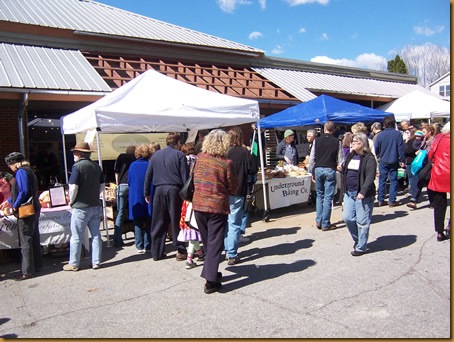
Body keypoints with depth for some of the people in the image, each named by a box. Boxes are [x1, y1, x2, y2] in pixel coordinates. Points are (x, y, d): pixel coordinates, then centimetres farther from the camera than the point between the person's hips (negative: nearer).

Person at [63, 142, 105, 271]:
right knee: (96, 235, 11)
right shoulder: (96, 166, 6)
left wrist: (71, 201, -2)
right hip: (96, 206, 6)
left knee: (76, 237, 6)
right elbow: (102, 186, 10)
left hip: (81, 207, -6)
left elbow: (73, 187, -16)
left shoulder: (77, 166, -12)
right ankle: (96, 262, 16)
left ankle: (74, 264, 15)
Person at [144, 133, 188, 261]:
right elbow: (185, 176, -7)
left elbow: (148, 175, 10)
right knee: (177, 222, 5)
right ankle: (181, 251, 9)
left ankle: (157, 252, 17)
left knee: (158, 223, 10)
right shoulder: (179, 155, -3)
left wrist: (146, 193, 14)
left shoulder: (156, 155, 10)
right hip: (174, 189, -4)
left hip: (159, 190, 4)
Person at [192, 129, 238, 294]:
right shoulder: (226, 163, -14)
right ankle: (210, 280, 2)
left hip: (199, 205, 5)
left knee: (207, 242, 19)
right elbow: (233, 187, -4)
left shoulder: (200, 158, -1)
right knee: (215, 243, 3)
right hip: (217, 206, -4)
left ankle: (209, 272, 31)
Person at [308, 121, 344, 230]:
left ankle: (318, 221, 15)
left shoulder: (317, 140, 2)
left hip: (318, 169, 2)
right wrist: (339, 166, 19)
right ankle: (325, 224, 6)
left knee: (319, 196, 17)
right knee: (328, 198, 3)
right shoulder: (337, 142, -2)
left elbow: (312, 158, 3)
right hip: (330, 170, -2)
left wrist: (312, 172, 11)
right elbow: (340, 160, 0)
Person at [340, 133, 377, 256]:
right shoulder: (350, 156, 14)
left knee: (362, 221, 1)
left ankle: (361, 247, 15)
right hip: (349, 193, 7)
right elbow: (345, 171, 26)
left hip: (362, 195, -7)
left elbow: (370, 177, -19)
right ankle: (357, 240, 31)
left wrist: (363, 192, -27)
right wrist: (341, 168, 4)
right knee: (347, 218, 8)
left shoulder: (369, 158, -10)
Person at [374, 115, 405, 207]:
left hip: (383, 161, 1)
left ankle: (381, 200, 10)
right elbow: (401, 148, -5)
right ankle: (392, 200, 7)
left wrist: (377, 157, 19)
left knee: (382, 180, 8)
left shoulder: (380, 135, -3)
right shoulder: (397, 134, -7)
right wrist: (402, 160, 1)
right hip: (394, 161, -1)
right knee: (393, 180, 6)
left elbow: (376, 149, 1)